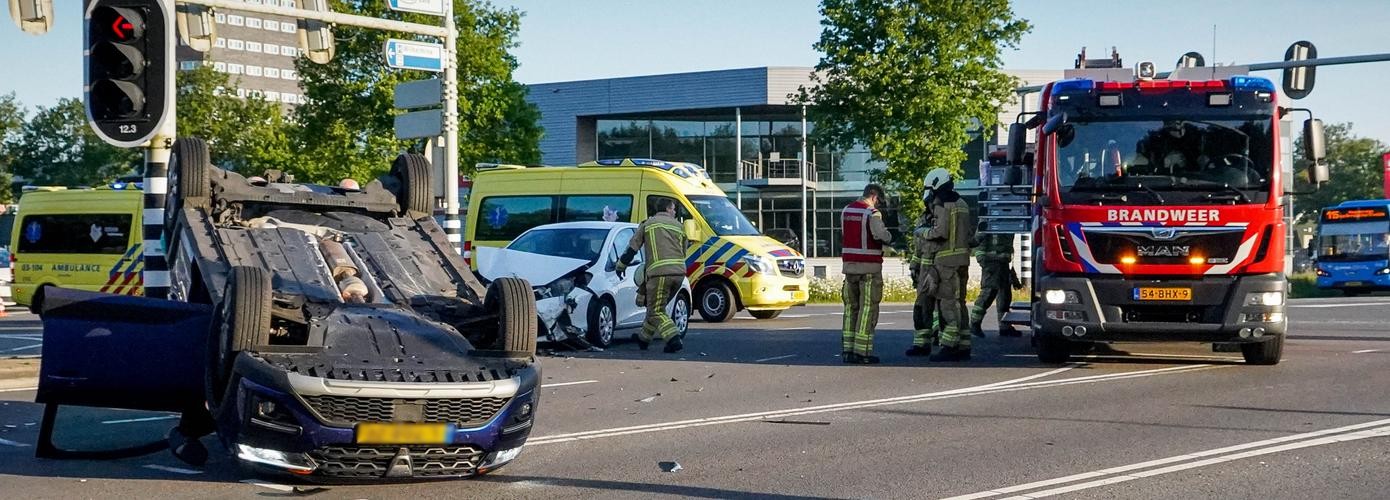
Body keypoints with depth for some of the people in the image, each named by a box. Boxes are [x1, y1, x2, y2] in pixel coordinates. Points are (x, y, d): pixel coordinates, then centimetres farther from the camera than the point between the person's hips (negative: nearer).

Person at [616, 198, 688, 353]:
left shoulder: (648, 223, 12)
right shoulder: (678, 226, 21)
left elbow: (632, 247, 10)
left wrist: (621, 265, 21)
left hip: (659, 272, -5)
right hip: (679, 272, 5)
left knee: (656, 311, -1)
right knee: (657, 307, 20)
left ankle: (674, 339, -19)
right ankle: (644, 339, 29)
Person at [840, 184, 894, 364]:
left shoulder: (846, 211, 10)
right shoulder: (872, 213, -12)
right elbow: (883, 237, -21)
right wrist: (888, 236, 0)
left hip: (849, 266, 7)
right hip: (869, 267, -7)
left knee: (851, 307, 14)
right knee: (868, 309, -3)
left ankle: (848, 350, 14)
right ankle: (862, 351, -6)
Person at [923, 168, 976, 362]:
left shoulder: (941, 205, -10)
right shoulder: (961, 204, 17)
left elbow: (941, 232, -19)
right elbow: (971, 230, 18)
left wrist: (927, 233, -2)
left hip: (947, 260, -9)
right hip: (963, 258, 9)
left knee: (947, 302, -9)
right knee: (959, 302, 12)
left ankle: (949, 347, -12)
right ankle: (963, 346, 13)